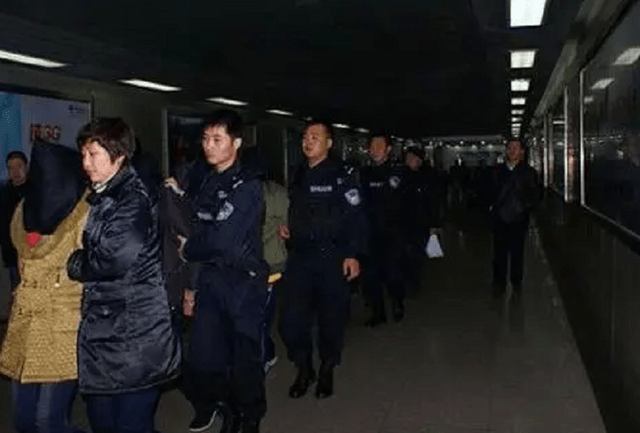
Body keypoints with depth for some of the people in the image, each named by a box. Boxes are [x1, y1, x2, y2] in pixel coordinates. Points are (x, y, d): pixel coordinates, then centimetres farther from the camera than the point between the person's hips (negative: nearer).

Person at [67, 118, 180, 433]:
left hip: (134, 335, -9)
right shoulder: (100, 197, 15)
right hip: (102, 330, 9)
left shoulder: (132, 197, -12)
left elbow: (117, 256, -23)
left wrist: (74, 265, -6)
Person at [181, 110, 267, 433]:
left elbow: (222, 240, -20)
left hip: (243, 283, -6)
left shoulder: (248, 185, -13)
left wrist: (187, 251, -3)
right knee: (201, 357, 7)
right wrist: (191, 285, 13)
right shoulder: (206, 183, 12)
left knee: (244, 357, 6)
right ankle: (211, 406, 35)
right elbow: (198, 233, 14)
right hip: (209, 281, 6)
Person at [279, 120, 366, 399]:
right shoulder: (299, 176, 13)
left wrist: (353, 255, -16)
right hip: (299, 257, 5)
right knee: (291, 320, 0)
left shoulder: (341, 176, -6)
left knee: (331, 319, 7)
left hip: (332, 259, -5)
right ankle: (304, 369, 22)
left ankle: (327, 372, 27)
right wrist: (285, 227, 6)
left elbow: (356, 218, -11)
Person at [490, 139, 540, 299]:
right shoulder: (499, 170, 8)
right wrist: (493, 206, 3)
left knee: (517, 253, 6)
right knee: (500, 253, 3)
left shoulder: (528, 172, 2)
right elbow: (492, 190, 14)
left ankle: (516, 283, 19)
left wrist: (525, 208, -11)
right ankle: (499, 285, 13)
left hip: (518, 219, -2)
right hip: (500, 218, 2)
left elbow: (534, 195, 2)